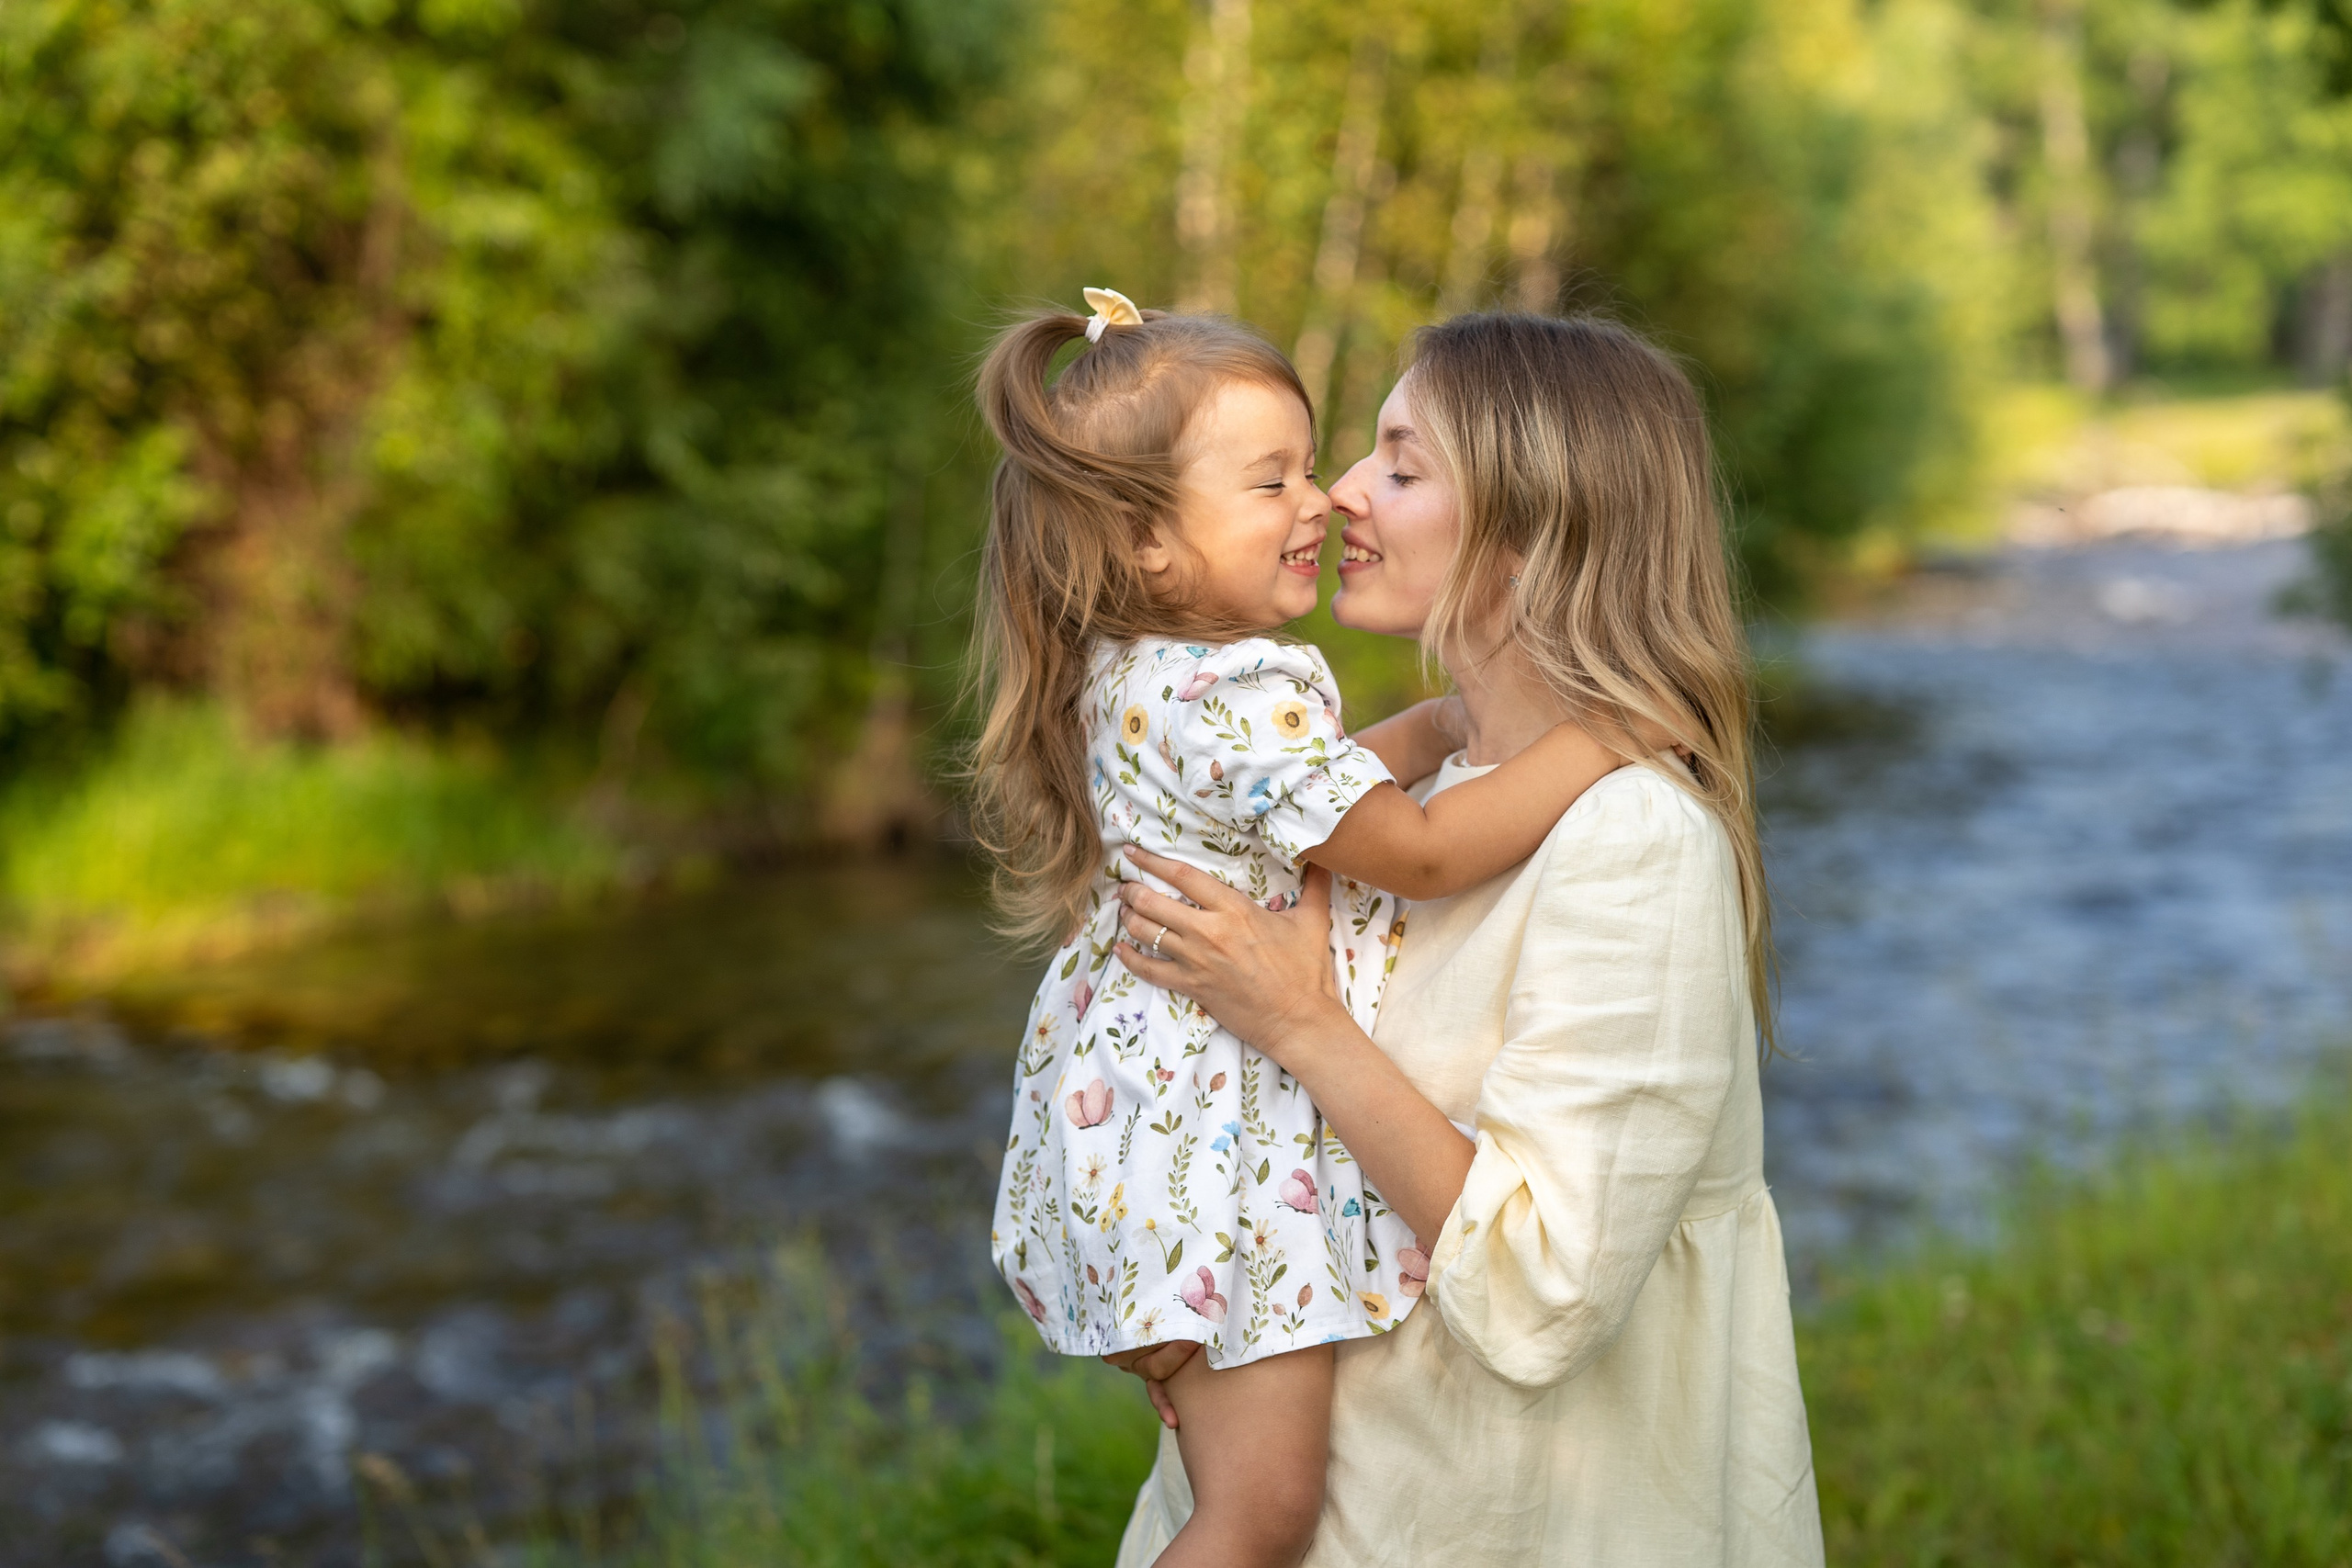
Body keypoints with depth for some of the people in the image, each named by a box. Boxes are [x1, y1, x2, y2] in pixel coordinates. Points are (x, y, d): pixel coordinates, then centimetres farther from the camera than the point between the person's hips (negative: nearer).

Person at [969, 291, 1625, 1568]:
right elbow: (1421, 852, -19)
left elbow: (1319, 792, 22)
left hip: (1136, 1112, 11)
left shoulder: (1126, 673, 8)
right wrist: (1601, 734, -14)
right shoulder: (1240, 697, -24)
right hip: (1213, 1151, -11)